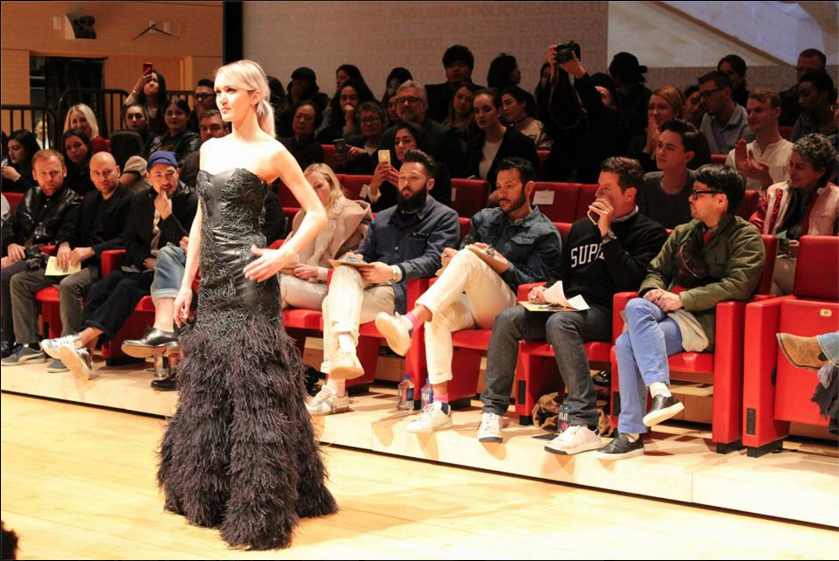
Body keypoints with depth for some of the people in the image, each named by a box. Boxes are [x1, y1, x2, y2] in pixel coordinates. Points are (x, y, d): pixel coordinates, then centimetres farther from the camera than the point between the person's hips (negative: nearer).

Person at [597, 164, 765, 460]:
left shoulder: (746, 237, 1)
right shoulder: (684, 233, 24)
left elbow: (738, 285, -13)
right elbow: (656, 270, 27)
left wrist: (682, 299, -17)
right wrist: (653, 291, 1)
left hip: (705, 322, -7)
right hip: (670, 313, 7)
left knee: (629, 343, -28)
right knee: (636, 306, -29)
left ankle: (632, 434, -29)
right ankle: (661, 392, -30)